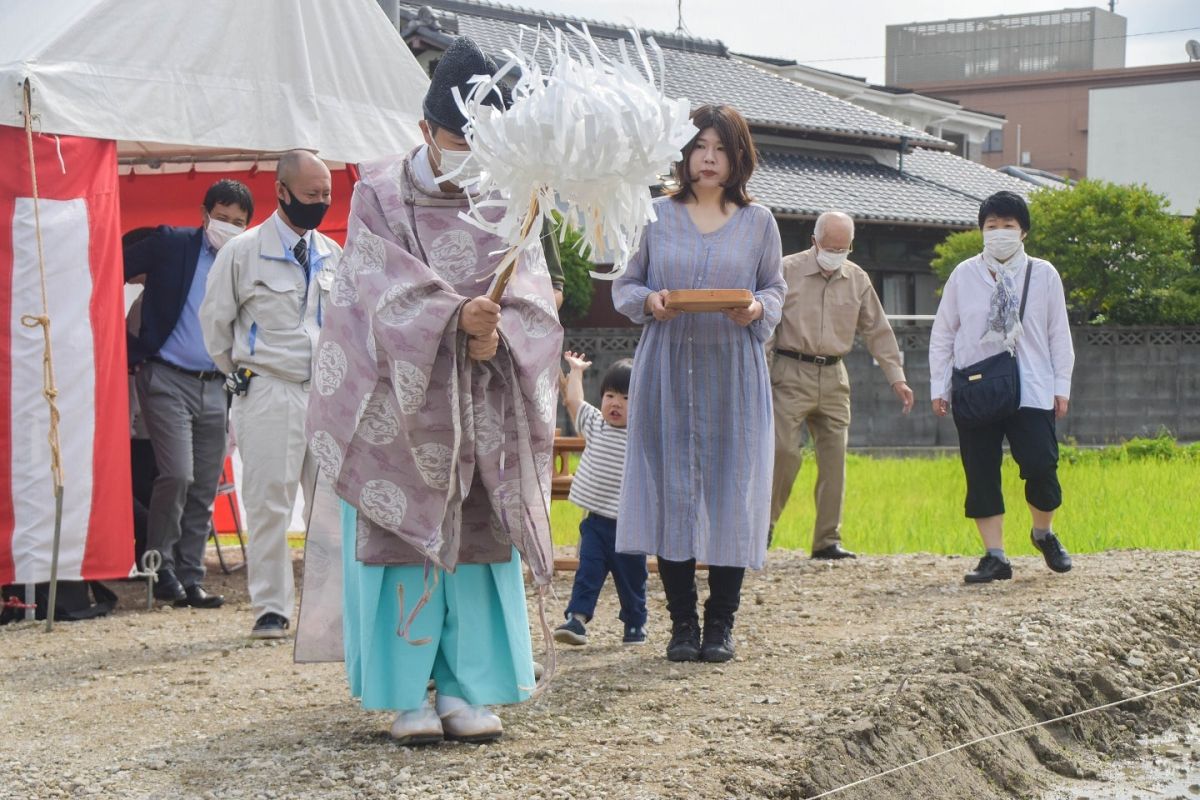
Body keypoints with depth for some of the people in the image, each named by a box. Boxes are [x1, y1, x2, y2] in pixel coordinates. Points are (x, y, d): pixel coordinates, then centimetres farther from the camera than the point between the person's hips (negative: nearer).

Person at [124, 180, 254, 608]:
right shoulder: (171, 244, -2)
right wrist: (131, 348, -3)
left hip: (215, 387, 4)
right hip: (167, 379, -4)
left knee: (204, 489, 5)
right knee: (177, 475, -14)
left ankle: (190, 578, 13)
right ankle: (161, 569, 2)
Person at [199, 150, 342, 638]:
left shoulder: (332, 254, 11)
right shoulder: (244, 251, -4)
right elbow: (215, 320, 4)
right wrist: (239, 372, 9)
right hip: (269, 392, -4)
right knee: (269, 502, -3)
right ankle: (271, 608, 4)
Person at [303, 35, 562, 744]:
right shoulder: (379, 195, -1)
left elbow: (531, 295, -5)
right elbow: (385, 287, -15)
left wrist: (494, 338, -27)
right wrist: (457, 316, -31)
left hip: (481, 408, 3)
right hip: (400, 400, -2)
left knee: (479, 538, 0)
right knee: (403, 535, -4)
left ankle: (467, 689, 5)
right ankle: (408, 693, 0)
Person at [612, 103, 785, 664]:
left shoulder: (758, 222, 9)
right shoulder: (656, 216, 8)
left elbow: (775, 288, 14)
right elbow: (624, 286, 12)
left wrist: (758, 309, -8)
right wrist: (650, 301, -10)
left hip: (733, 375, 0)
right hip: (667, 374, 0)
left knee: (730, 490, -3)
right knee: (671, 488, -3)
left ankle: (721, 623, 6)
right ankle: (682, 622, 5)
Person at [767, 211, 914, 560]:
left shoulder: (857, 279, 10)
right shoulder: (787, 270, -2)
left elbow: (877, 330, 15)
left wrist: (896, 376, 10)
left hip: (834, 377, 4)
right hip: (792, 373, -4)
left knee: (834, 458, 2)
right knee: (784, 452, -13)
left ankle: (828, 540, 7)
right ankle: (763, 527, 2)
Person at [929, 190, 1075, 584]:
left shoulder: (1044, 275, 4)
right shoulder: (964, 275, 5)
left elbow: (1059, 334, 8)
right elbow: (942, 333, 9)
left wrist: (1061, 387, 5)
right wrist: (939, 387, 6)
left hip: (1032, 391, -1)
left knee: (1041, 466, -8)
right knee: (980, 474, 0)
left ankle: (1043, 533, 20)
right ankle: (995, 555, 8)